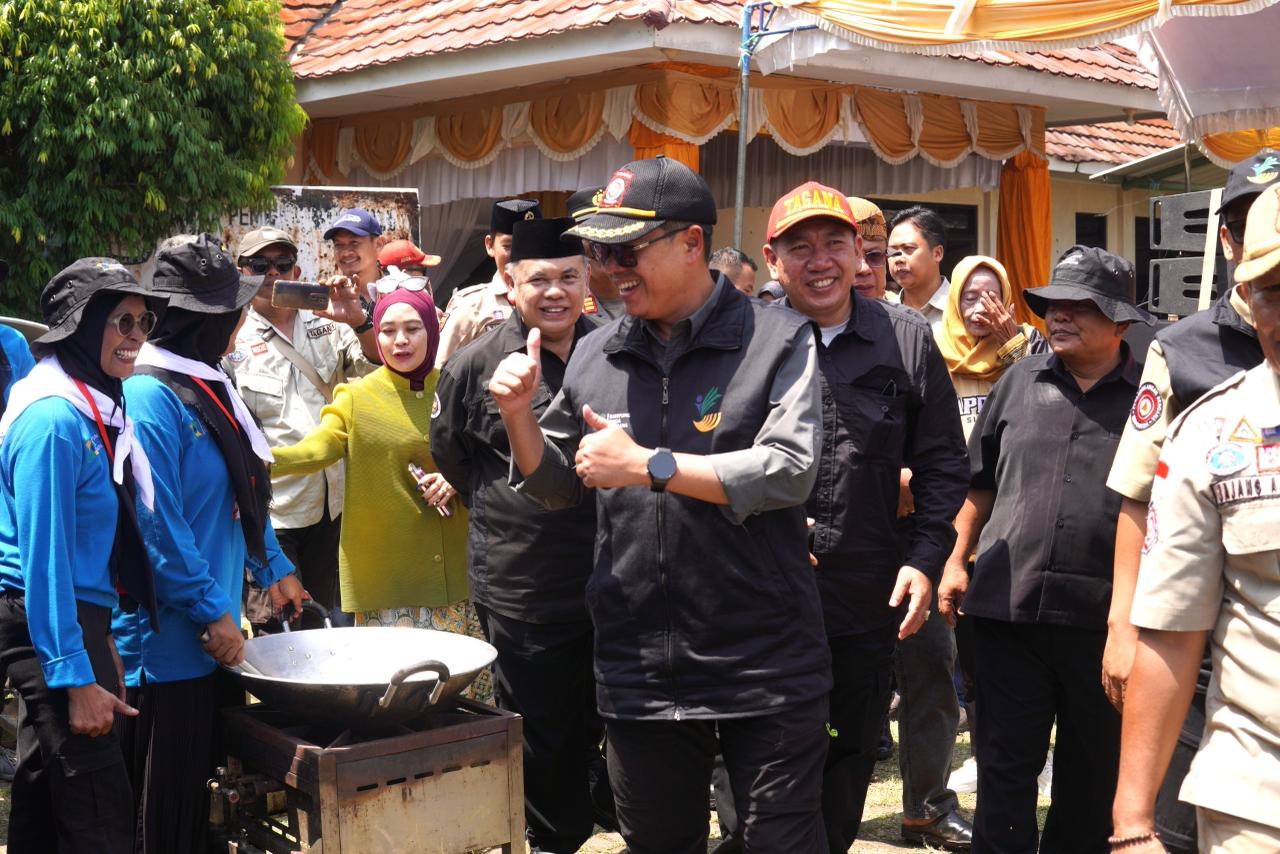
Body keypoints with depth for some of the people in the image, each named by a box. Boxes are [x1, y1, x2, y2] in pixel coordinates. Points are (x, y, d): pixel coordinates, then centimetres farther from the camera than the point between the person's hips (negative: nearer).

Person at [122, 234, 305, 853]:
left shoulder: (207, 384, 10)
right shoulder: (150, 396, -19)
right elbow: (158, 525, -22)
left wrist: (273, 567, 21)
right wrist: (212, 613, -18)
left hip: (214, 630, 9)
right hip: (170, 639, -9)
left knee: (205, 786, 18)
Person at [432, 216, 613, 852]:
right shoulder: (476, 365, -5)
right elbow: (449, 453, 10)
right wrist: (503, 513, 9)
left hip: (609, 575, 2)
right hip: (520, 581, -2)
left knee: (602, 716, 14)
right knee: (539, 734, 11)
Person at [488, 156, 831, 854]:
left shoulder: (777, 341, -7)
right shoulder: (596, 357, 7)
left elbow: (789, 473, -19)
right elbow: (558, 487, 15)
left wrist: (648, 466, -19)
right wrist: (520, 417, -4)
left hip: (764, 668, -4)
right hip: (638, 671, 5)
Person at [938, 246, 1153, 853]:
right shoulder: (1019, 381, 9)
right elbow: (979, 481, 16)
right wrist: (956, 559, 10)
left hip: (1105, 614, -1)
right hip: (1009, 605, 2)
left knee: (1093, 768, 14)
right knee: (1004, 764, 5)